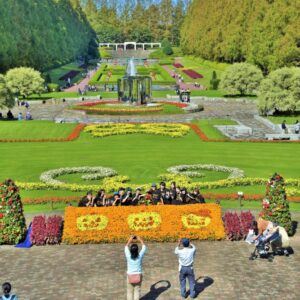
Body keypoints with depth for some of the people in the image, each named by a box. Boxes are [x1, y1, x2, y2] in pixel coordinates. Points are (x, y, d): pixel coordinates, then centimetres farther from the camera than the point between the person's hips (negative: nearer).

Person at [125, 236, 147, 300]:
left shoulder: (128, 256, -13)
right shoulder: (140, 256, -13)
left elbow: (126, 247, 6)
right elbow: (144, 247, 3)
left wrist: (130, 240, 16)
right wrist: (140, 240, 12)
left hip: (130, 276, 0)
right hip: (138, 276, 0)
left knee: (130, 291, 12)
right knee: (137, 291, 9)